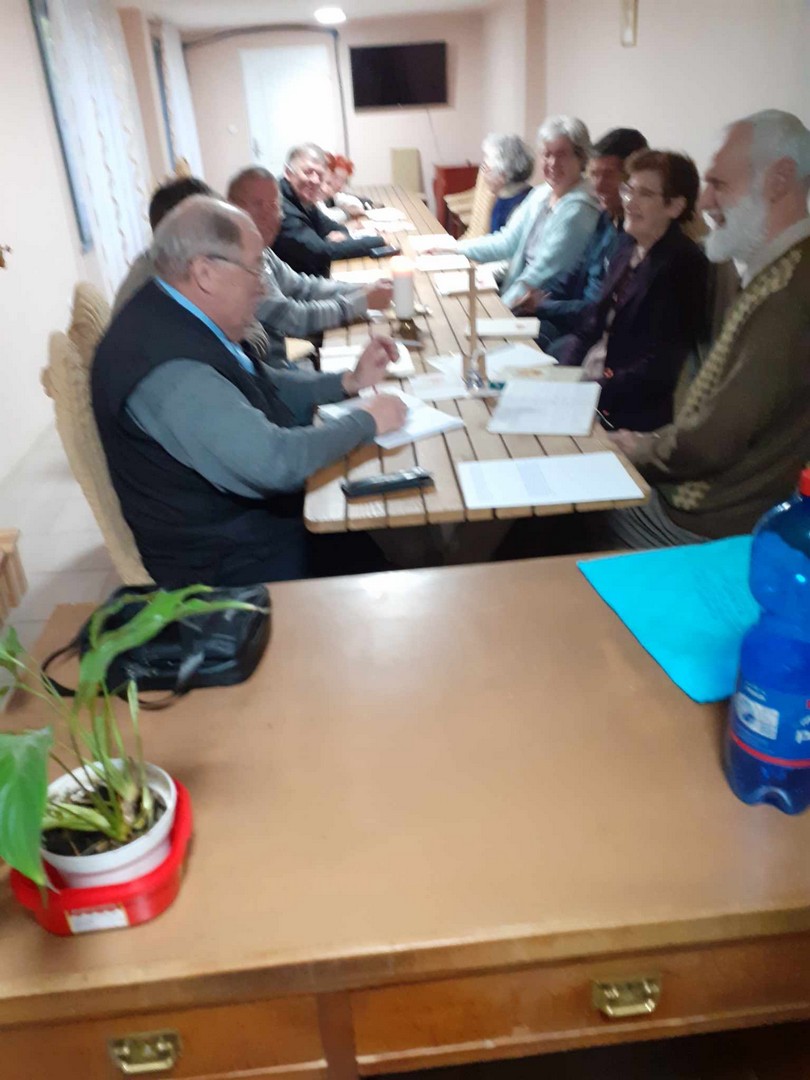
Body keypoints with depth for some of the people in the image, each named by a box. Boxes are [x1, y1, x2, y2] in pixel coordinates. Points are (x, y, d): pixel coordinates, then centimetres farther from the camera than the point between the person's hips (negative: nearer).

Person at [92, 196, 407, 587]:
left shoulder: (175, 317, 1)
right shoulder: (168, 368, -30)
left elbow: (258, 387, 15)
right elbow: (274, 462, -33)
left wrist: (348, 382, 5)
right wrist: (365, 421, -17)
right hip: (228, 559, -9)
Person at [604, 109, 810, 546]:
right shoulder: (775, 273, 10)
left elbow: (714, 443, -24)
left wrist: (645, 450, -6)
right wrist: (655, 442, 2)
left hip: (710, 526, -9)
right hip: (694, 491, 9)